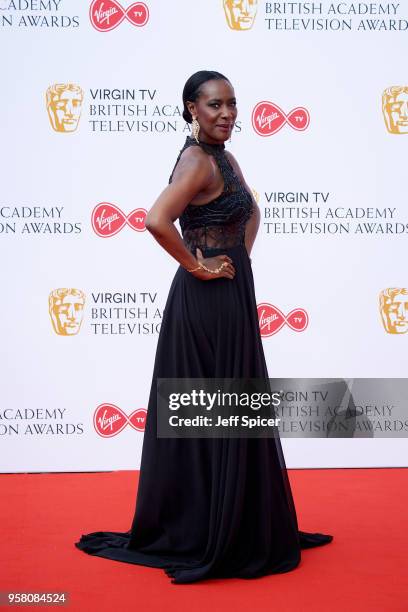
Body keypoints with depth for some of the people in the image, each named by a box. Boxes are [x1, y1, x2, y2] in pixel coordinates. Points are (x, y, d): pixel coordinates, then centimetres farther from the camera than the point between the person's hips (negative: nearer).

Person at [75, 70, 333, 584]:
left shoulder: (223, 157, 12)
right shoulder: (197, 160, -15)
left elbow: (251, 212, 28)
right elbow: (156, 220, -32)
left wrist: (242, 257, 12)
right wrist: (197, 266, -19)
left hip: (232, 297, 9)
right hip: (207, 301, -9)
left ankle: (238, 527, 30)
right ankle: (203, 540, 12)